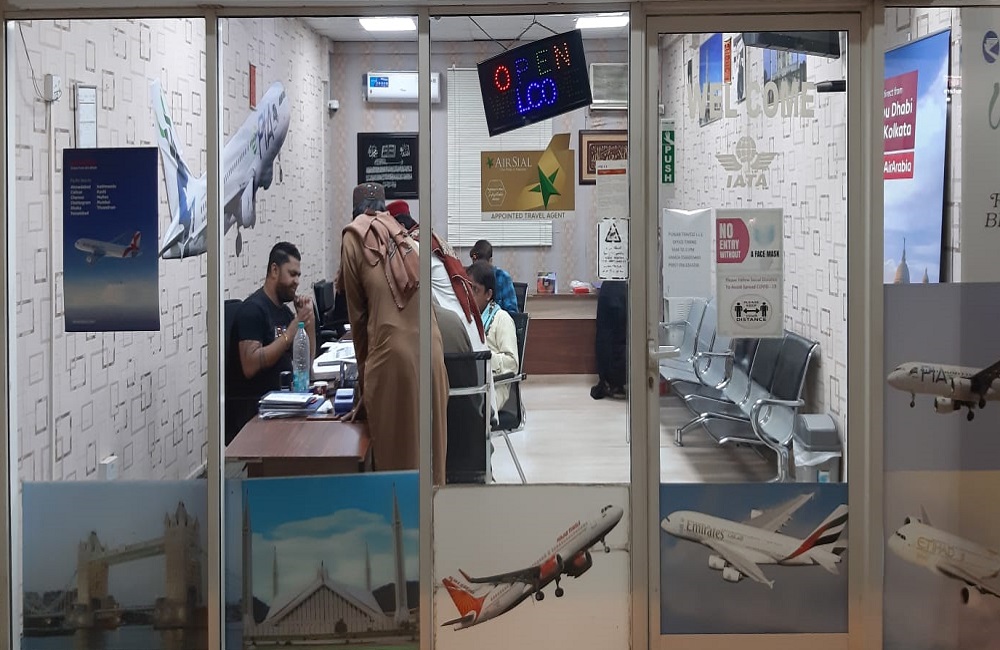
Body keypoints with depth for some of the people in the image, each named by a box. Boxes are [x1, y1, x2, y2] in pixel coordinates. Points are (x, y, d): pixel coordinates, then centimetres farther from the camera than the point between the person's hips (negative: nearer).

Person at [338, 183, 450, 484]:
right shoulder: (408, 240, 21)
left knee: (394, 456, 2)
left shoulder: (354, 238, 8)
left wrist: (363, 381, 16)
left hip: (392, 354, -5)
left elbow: (357, 316, 8)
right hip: (431, 352, 5)